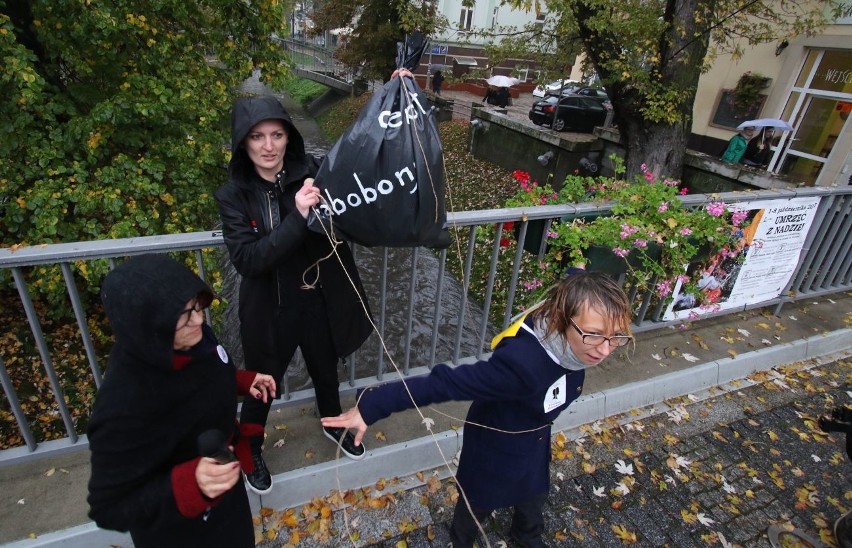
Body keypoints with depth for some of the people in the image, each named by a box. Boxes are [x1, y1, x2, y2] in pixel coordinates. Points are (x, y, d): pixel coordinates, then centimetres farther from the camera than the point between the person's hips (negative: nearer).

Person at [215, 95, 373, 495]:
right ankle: (250, 449, 49)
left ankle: (333, 425, 56)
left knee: (326, 371, 25)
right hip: (271, 309, -2)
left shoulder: (313, 171, -10)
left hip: (321, 300, 2)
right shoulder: (234, 195, -12)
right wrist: (298, 217, -34)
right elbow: (247, 260, -23)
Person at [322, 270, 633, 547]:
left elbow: (577, 280, -6)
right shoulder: (522, 363, -48)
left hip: (535, 441, 6)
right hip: (496, 446, -6)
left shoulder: (577, 342, -27)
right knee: (479, 503, 27)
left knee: (534, 494, 35)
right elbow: (443, 383, -46)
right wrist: (372, 407, -44)